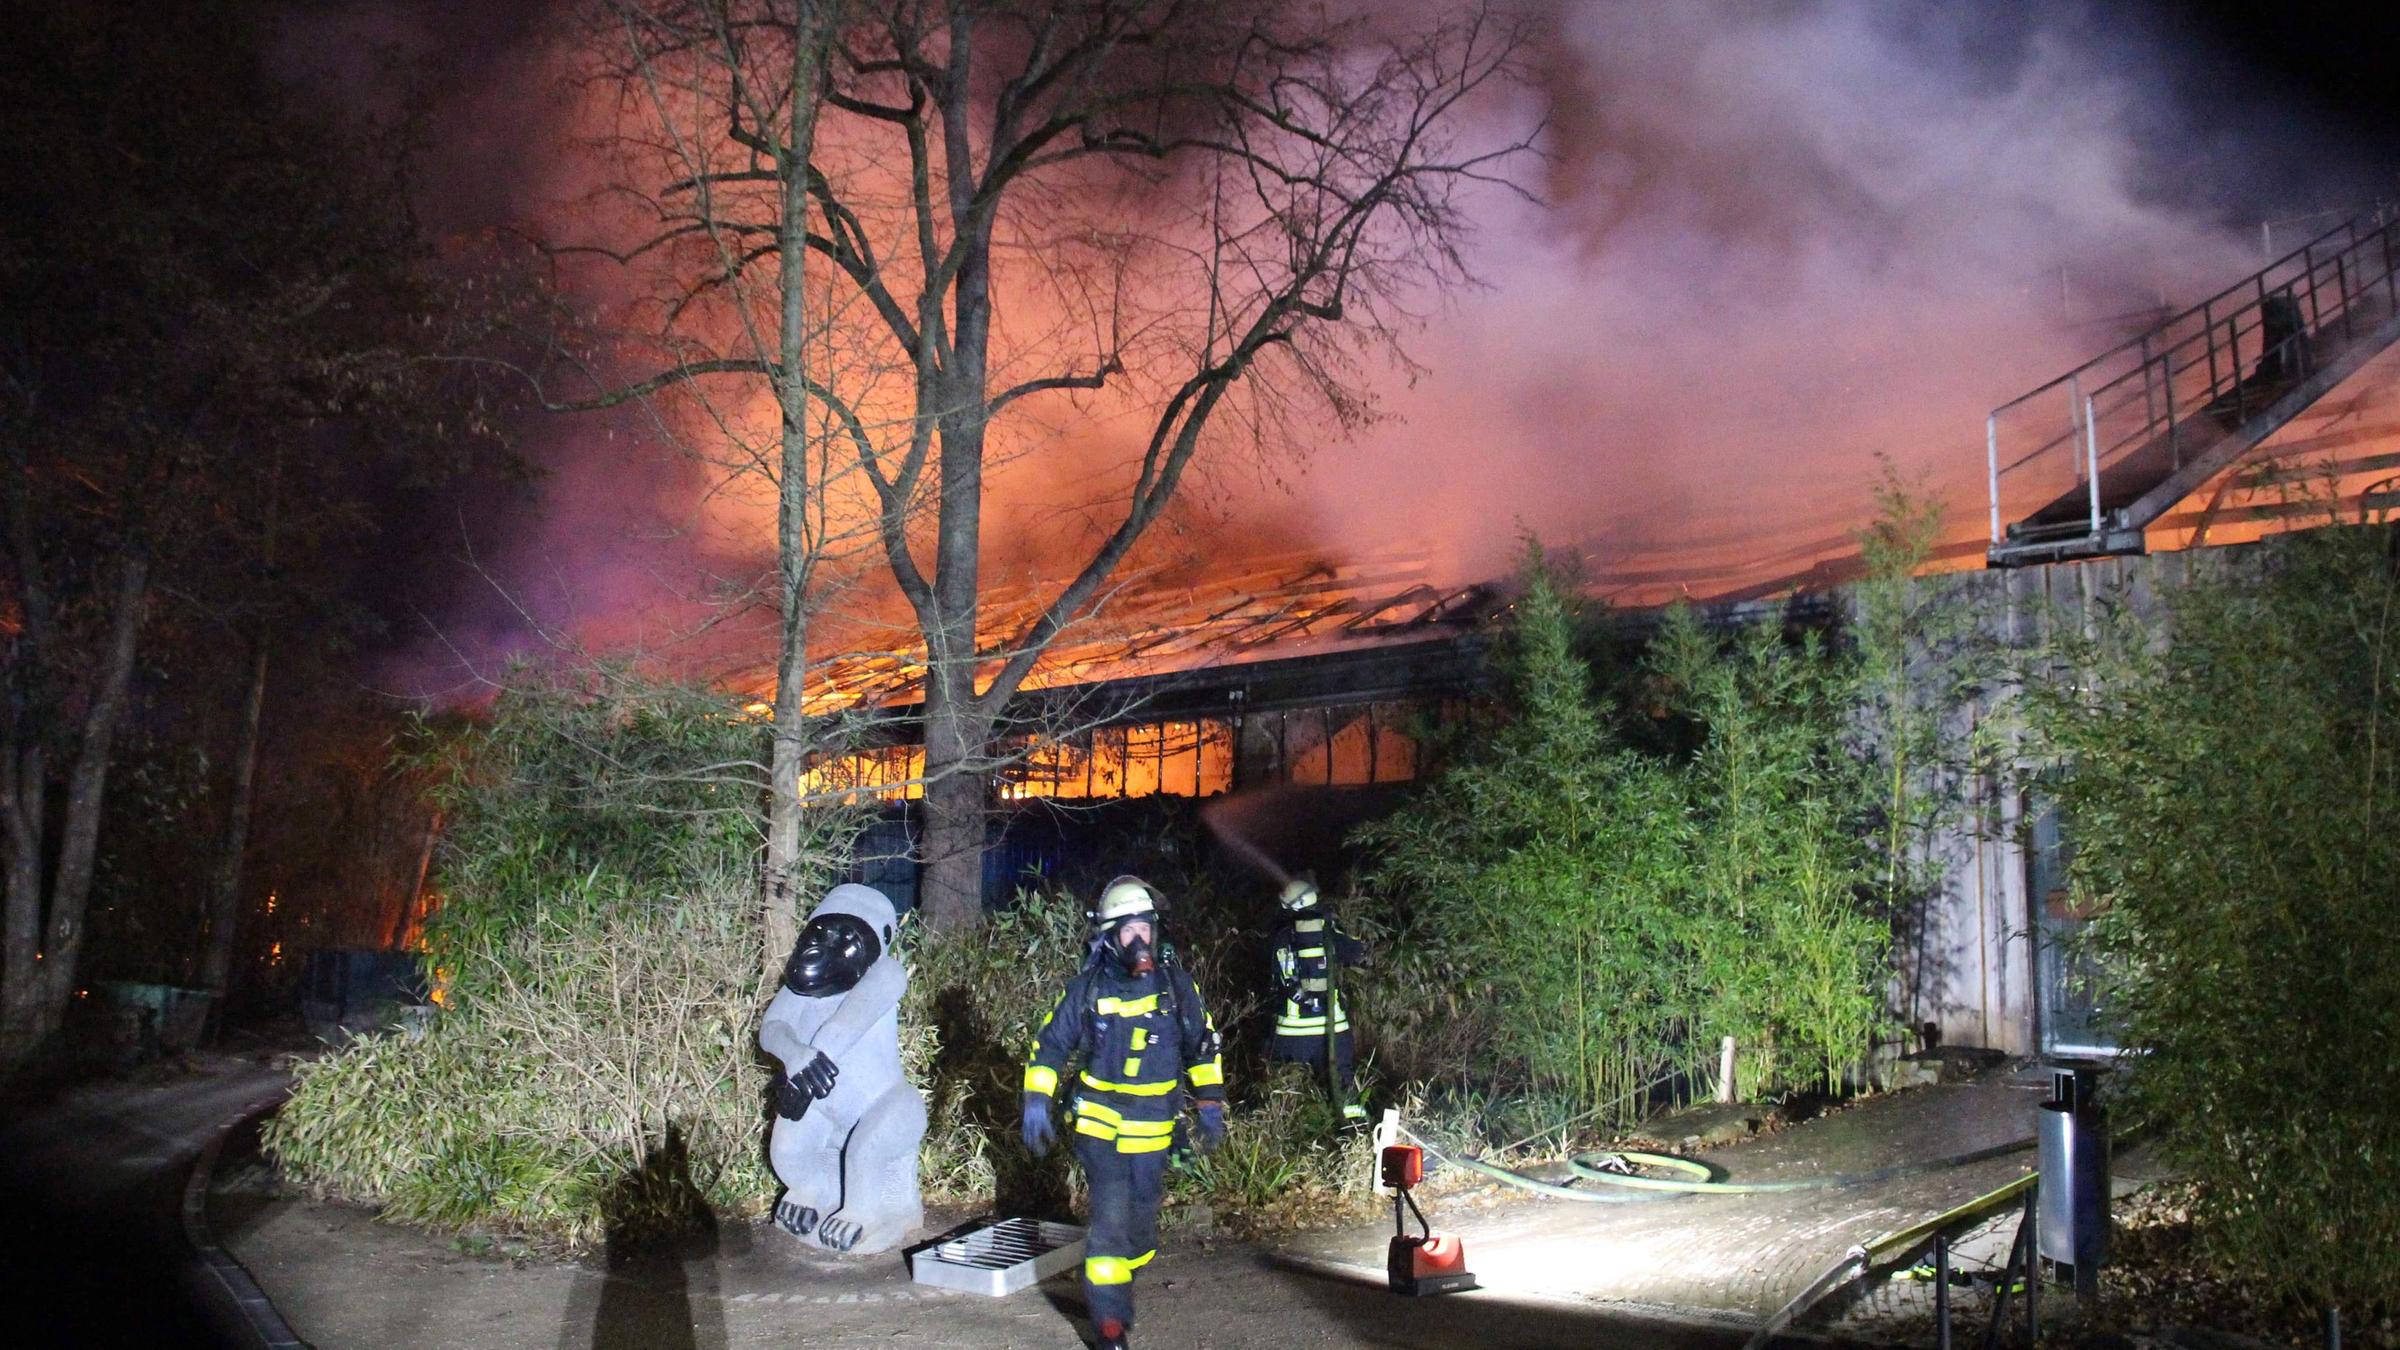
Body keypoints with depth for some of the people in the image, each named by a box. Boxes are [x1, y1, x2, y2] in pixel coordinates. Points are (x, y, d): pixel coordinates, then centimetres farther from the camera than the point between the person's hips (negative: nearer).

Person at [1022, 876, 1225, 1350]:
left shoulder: (1176, 983, -2)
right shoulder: (1087, 988, -6)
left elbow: (1203, 1046, 8)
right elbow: (1050, 1046, 2)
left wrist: (1210, 1105, 5)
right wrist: (1036, 1104, -4)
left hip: (1153, 1131, 2)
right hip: (1099, 1125, -2)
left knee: (1141, 1222, 10)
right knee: (1110, 1220, -11)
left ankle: (1119, 1288, 37)